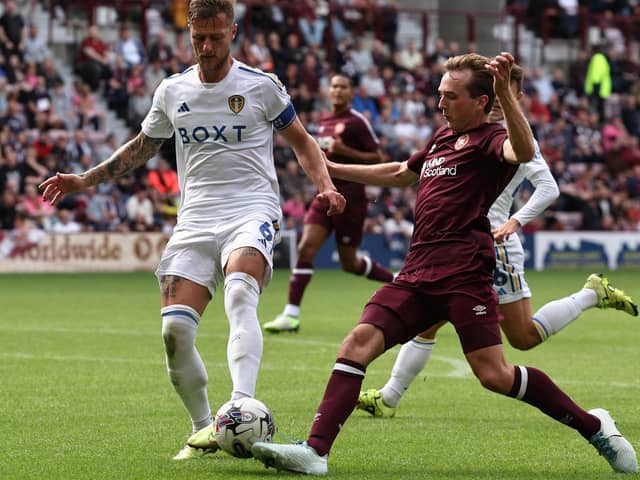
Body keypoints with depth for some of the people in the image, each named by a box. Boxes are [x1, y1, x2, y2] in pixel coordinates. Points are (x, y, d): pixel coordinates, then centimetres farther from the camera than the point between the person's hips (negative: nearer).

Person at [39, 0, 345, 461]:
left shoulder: (262, 86, 2)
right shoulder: (172, 91, 11)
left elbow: (302, 141, 13)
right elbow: (142, 146, 26)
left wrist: (326, 186, -5)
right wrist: (84, 180, 18)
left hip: (252, 213, -4)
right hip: (195, 219, 4)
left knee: (239, 293, -35)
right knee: (175, 328, -12)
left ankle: (242, 405, -49)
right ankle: (203, 430, 7)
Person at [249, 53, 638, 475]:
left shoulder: (490, 140, -2)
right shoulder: (442, 139, 24)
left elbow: (524, 151, -28)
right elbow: (400, 173, 43)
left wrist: (505, 93, -40)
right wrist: (333, 169, 47)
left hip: (464, 273, -8)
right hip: (418, 273, 8)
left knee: (495, 374, -13)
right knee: (360, 340, -12)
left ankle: (594, 426, 5)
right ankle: (315, 451, -20)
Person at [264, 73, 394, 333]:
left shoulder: (357, 122, -7)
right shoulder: (325, 122, 14)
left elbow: (377, 158, -8)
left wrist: (345, 151, -20)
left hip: (350, 198, -6)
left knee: (350, 263, 2)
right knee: (306, 248, -10)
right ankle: (291, 314, -12)